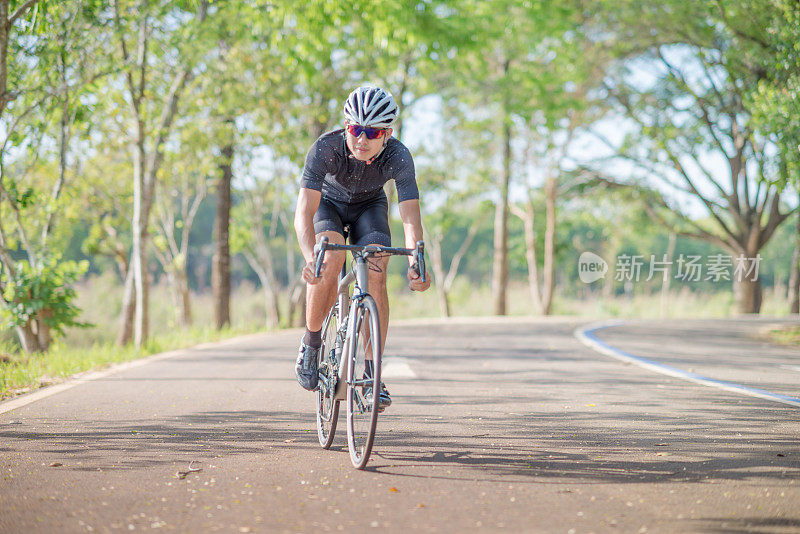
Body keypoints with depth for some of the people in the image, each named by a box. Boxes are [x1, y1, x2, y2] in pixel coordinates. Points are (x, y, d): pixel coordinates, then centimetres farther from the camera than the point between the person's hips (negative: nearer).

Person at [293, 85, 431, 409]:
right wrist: (309, 257, -61)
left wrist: (415, 265, -56)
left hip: (369, 206, 1)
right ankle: (311, 343, -8)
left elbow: (410, 217, -38)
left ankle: (372, 375, -12)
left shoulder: (398, 158, -32)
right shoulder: (325, 148, -36)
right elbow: (304, 213, -43)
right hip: (328, 203, -1)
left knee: (376, 278, -20)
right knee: (330, 262, -30)